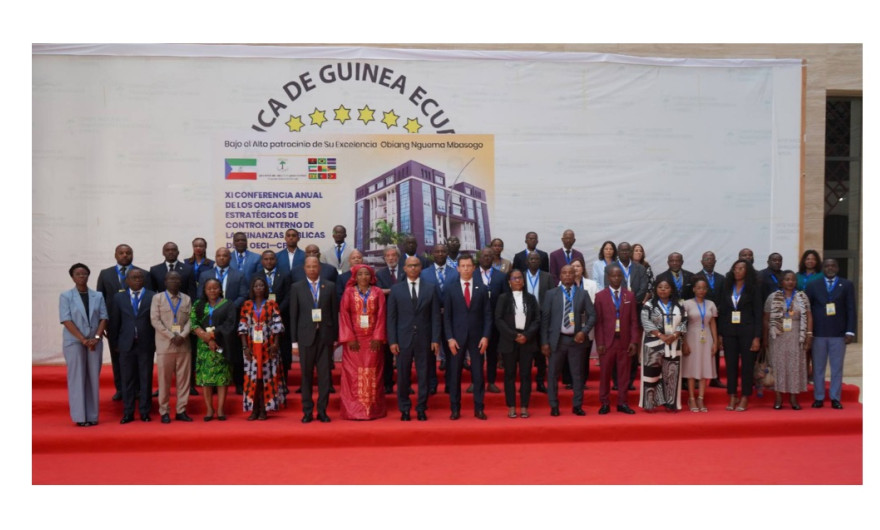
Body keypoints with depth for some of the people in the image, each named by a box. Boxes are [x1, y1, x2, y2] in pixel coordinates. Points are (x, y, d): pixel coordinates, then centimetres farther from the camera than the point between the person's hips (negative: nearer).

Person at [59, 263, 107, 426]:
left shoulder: (98, 296, 9)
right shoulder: (66, 296, 1)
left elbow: (104, 318, 4)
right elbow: (66, 320, -7)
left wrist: (96, 337, -11)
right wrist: (83, 339, -15)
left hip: (94, 342, 3)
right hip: (74, 341, -3)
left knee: (93, 378, 4)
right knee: (77, 378, -1)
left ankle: (92, 416, 8)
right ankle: (80, 416, 2)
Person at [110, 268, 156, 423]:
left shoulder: (153, 297, 2)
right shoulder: (119, 298, 8)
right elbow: (114, 322, 9)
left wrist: (155, 342, -1)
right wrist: (116, 342, 6)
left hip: (146, 345, -1)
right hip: (126, 345, 1)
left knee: (146, 379, 3)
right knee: (127, 380, 4)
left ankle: (145, 412, 11)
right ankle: (128, 413, 11)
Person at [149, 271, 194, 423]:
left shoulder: (187, 299, 11)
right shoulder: (158, 298, 4)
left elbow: (190, 320, 5)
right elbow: (155, 320, -4)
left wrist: (182, 336, -12)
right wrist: (171, 336, -13)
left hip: (184, 345, 2)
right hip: (165, 345, -2)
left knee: (184, 378, 3)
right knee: (164, 379, 1)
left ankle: (181, 410, 10)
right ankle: (164, 412, 9)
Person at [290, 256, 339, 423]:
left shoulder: (330, 287, 6)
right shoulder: (296, 288, 5)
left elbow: (335, 313, 6)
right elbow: (293, 316, 3)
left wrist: (335, 337, 2)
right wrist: (294, 341, -1)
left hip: (325, 335, 0)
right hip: (306, 336, 0)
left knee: (325, 374, 2)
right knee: (306, 375, 5)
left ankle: (322, 411, 11)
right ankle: (307, 411, 14)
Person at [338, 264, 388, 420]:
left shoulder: (378, 292, 6)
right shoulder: (348, 292, 4)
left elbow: (381, 316, 1)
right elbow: (344, 315, -2)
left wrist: (378, 337, -9)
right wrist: (350, 338, -10)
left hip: (373, 339, 1)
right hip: (354, 339, -1)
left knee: (372, 374, 2)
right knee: (353, 374, -2)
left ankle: (374, 410, 7)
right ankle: (353, 410, 2)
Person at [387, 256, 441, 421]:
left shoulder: (430, 289, 5)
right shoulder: (396, 289, 4)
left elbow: (435, 316, 3)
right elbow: (391, 317, 2)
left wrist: (435, 339, -4)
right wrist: (392, 341, -5)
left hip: (424, 339, 0)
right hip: (403, 339, 0)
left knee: (423, 375, 5)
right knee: (403, 376, 4)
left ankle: (421, 409, 15)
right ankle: (405, 409, 16)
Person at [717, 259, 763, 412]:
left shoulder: (753, 289, -1)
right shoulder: (727, 288, 9)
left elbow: (758, 313, -4)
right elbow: (722, 311, 8)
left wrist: (757, 337, -10)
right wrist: (720, 334, 3)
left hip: (747, 331, -3)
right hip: (729, 331, 3)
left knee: (747, 365, 2)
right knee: (731, 365, 5)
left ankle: (744, 399, 9)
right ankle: (732, 398, 12)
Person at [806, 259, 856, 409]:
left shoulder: (847, 285, 6)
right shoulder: (813, 285, 7)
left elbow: (851, 309, 2)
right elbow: (807, 308, 4)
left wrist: (850, 331, -6)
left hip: (839, 333, 0)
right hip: (818, 333, 0)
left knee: (837, 368, 5)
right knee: (818, 367, 5)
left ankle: (835, 398, 13)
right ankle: (818, 398, 12)